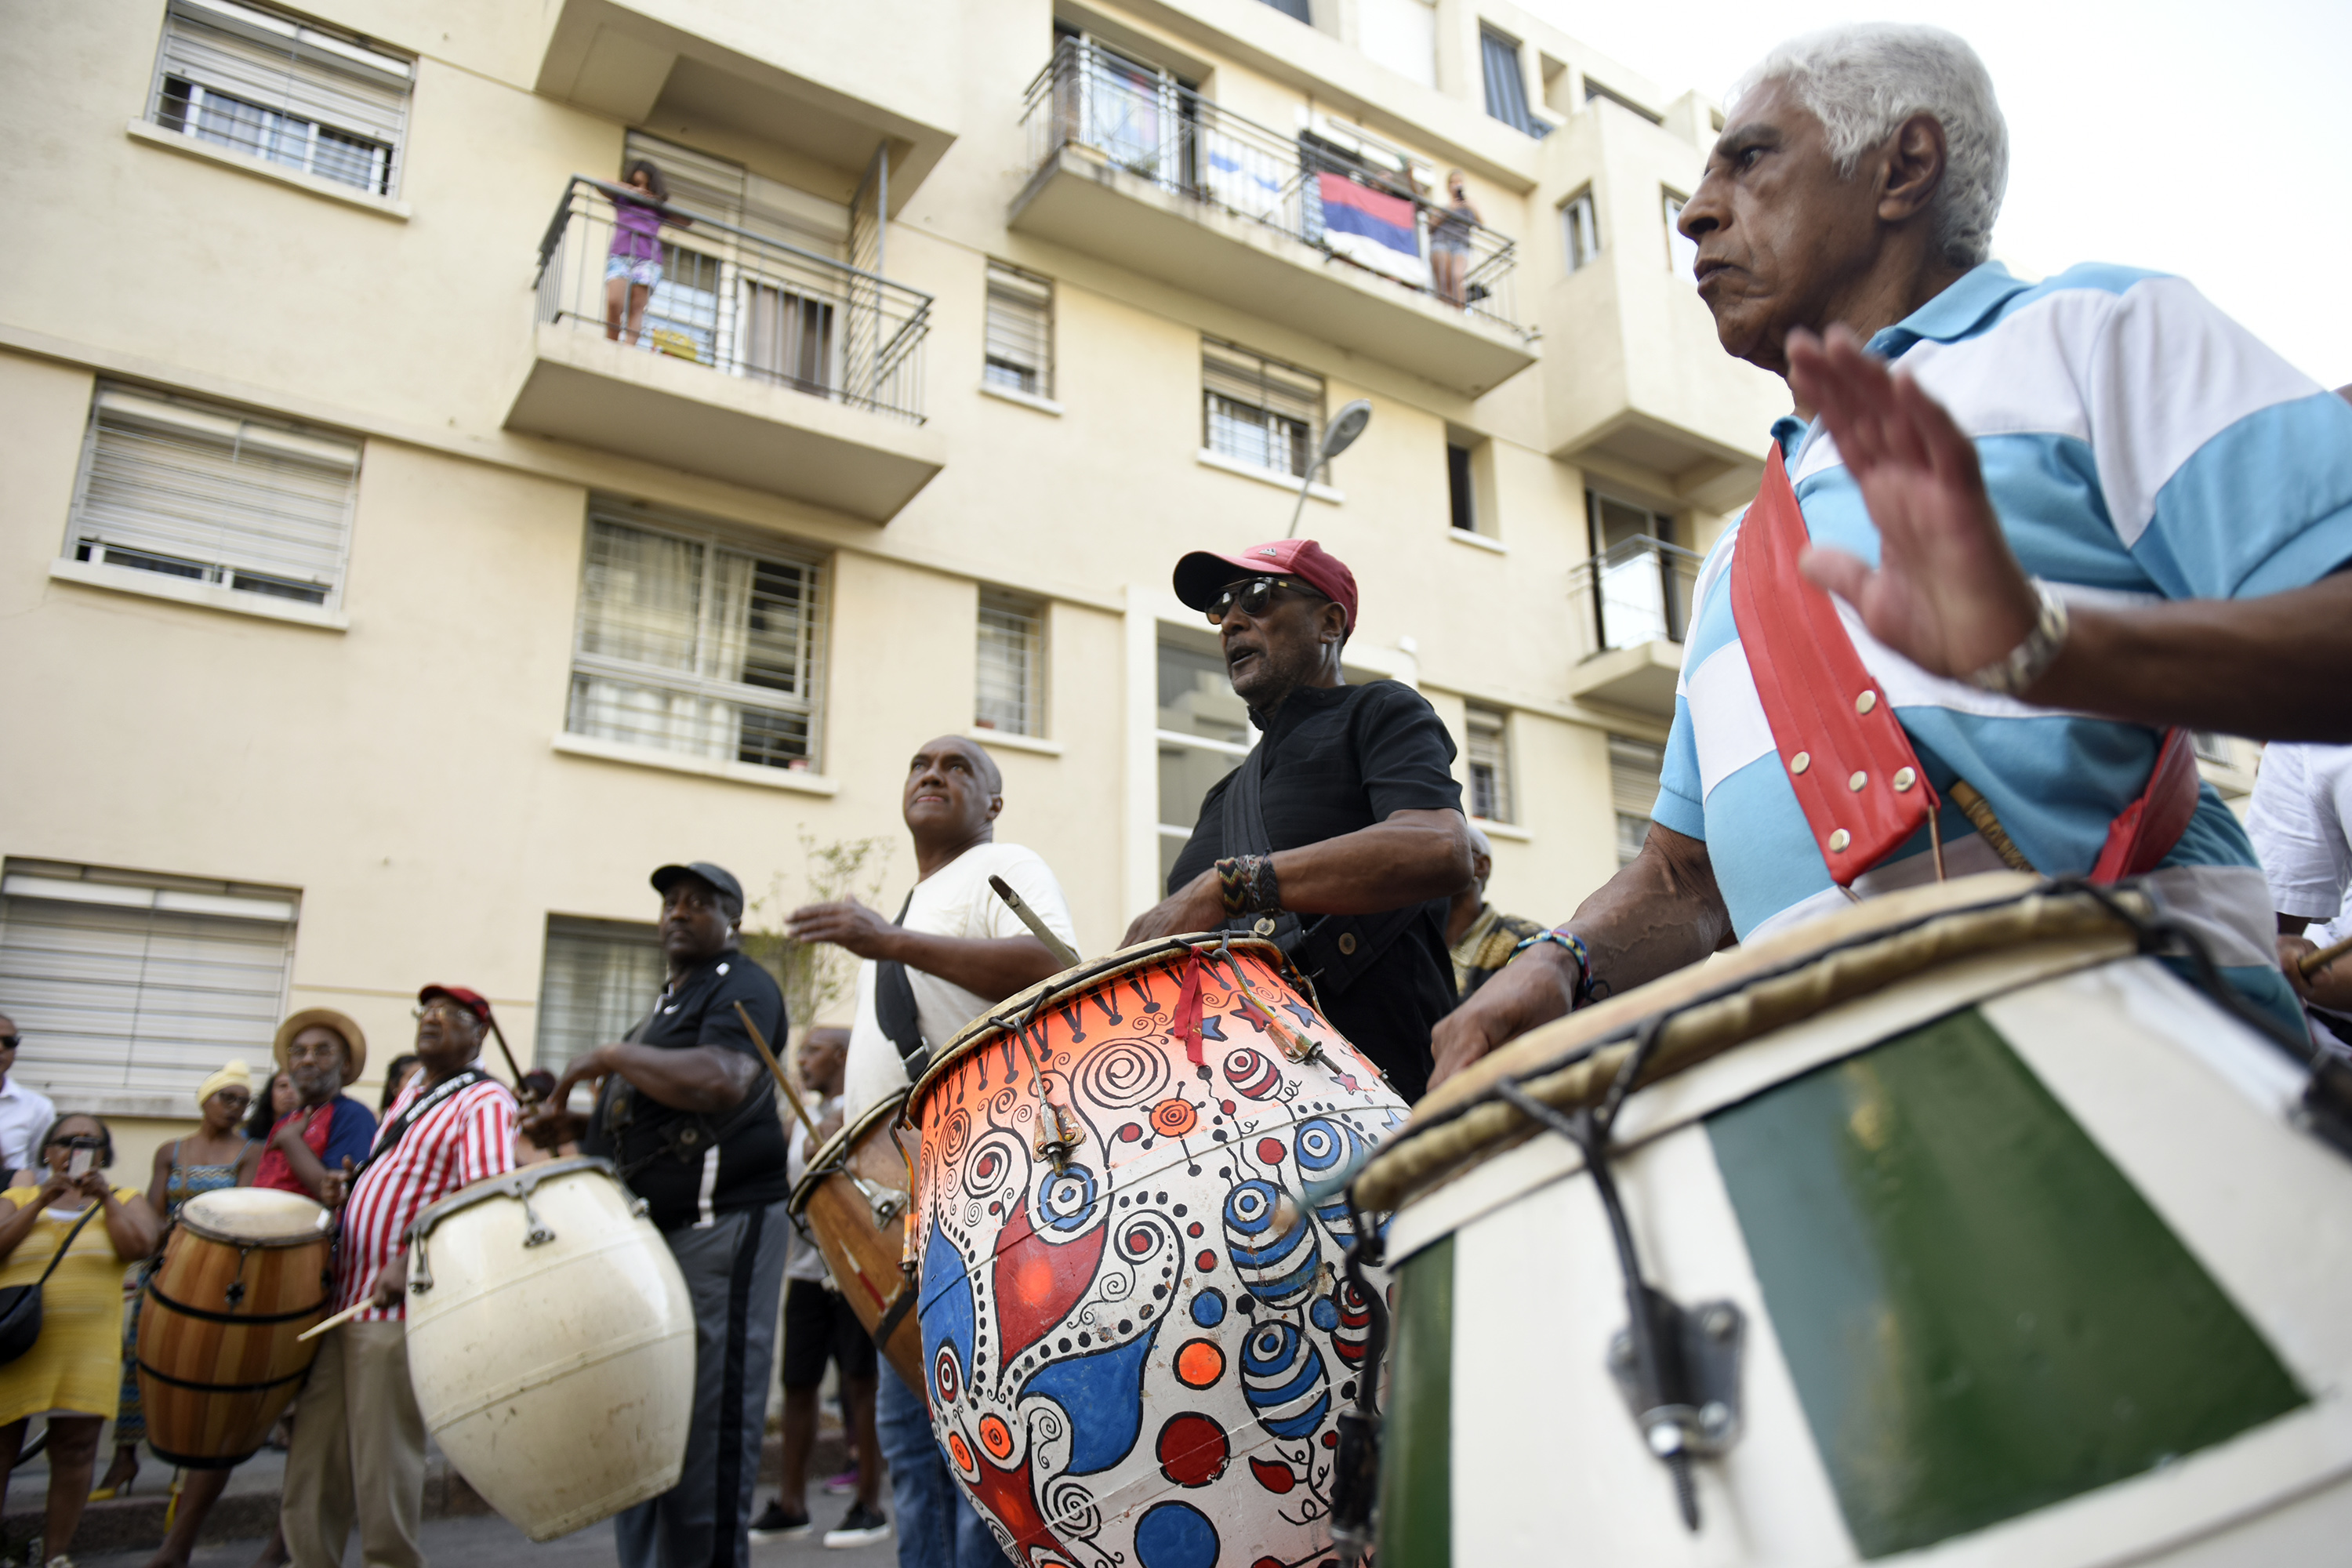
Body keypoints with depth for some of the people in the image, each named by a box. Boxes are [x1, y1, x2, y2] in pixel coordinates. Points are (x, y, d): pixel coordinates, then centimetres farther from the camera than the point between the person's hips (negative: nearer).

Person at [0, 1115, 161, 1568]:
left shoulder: (125, 1200, 9)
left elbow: (137, 1248, -8)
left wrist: (104, 1198, -13)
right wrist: (42, 1201, -13)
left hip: (86, 1352, 0)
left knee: (74, 1453, 3)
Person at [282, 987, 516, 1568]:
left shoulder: (484, 1102, -10)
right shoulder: (412, 1090, 17)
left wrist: (414, 1260, -34)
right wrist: (345, 1189, 8)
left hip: (398, 1310, -8)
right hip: (343, 1300, 8)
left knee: (381, 1470, 0)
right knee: (313, 1463, 13)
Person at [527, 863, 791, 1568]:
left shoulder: (742, 987, -4)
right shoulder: (666, 1003, 23)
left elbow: (722, 1081, -24)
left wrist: (606, 1057, -15)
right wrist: (575, 1126, 11)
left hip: (719, 1227, -9)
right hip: (652, 1232, 9)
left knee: (704, 1434, -6)